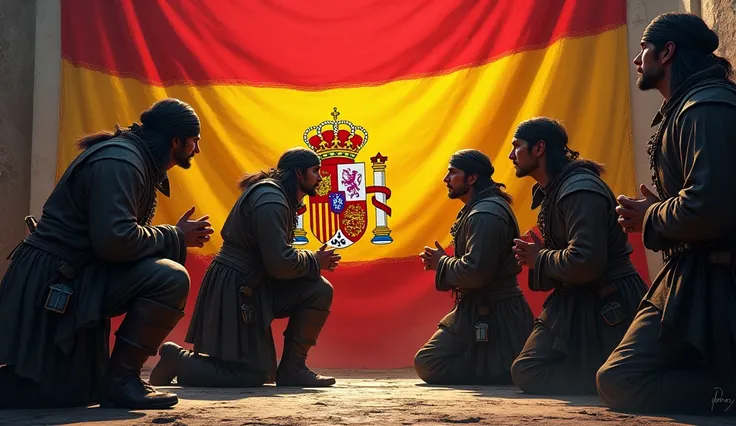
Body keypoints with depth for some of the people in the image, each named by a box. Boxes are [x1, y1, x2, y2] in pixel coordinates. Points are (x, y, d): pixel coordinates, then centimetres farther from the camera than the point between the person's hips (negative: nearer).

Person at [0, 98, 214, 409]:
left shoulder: (137, 161, 13)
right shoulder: (119, 162, -18)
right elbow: (114, 239, -28)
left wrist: (177, 236, 1)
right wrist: (175, 237, -16)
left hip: (72, 281, 10)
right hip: (52, 285, -10)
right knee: (170, 278, -26)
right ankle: (120, 380, -14)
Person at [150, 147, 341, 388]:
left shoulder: (280, 197, 13)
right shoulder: (271, 200, -19)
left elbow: (277, 256, 14)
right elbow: (280, 263, -24)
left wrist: (315, 261, 1)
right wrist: (315, 261, -7)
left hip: (254, 285, 10)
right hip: (235, 290, -10)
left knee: (319, 290, 2)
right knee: (252, 376, -7)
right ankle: (178, 359, 6)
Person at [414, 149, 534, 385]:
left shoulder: (485, 215, -20)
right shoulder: (476, 210, 15)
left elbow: (475, 272, -29)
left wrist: (442, 263, -10)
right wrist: (440, 262, 4)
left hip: (489, 316, -11)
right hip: (478, 309, 11)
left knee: (428, 365, -10)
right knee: (426, 362, 16)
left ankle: (511, 371, -10)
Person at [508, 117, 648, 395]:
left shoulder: (580, 190, -19)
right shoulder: (551, 192, 14)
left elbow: (585, 263, -29)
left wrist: (540, 259, -11)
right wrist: (533, 255, 1)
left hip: (609, 306, -10)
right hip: (573, 301, 10)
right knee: (526, 372, 6)